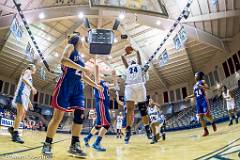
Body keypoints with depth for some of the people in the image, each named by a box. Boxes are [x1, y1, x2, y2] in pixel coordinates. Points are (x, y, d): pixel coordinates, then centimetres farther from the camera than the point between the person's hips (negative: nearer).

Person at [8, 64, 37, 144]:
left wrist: (29, 102, 27)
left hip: (25, 94, 10)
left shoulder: (29, 75, 30)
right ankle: (15, 134, -23)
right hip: (22, 93, -10)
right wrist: (32, 87, -31)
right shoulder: (28, 71, 7)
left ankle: (12, 128, 24)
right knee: (20, 113, -18)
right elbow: (23, 78, -18)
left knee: (22, 114, 10)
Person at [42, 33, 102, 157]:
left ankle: (74, 145, 8)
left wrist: (96, 85, 24)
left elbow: (83, 76, 27)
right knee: (58, 116, -5)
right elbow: (63, 59, -15)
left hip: (78, 87, 8)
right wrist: (81, 68, -19)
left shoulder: (80, 56, 26)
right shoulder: (70, 46, 6)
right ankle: (47, 145, 7)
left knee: (80, 116, 0)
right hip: (66, 84, -7)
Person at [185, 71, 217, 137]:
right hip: (198, 101, 7)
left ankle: (213, 123, 20)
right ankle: (205, 130, 5)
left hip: (203, 99, -6)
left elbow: (207, 87, -13)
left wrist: (200, 86, -26)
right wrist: (189, 97, 10)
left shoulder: (202, 81, 3)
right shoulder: (194, 85, 21)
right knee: (200, 116, 0)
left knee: (207, 114, -12)